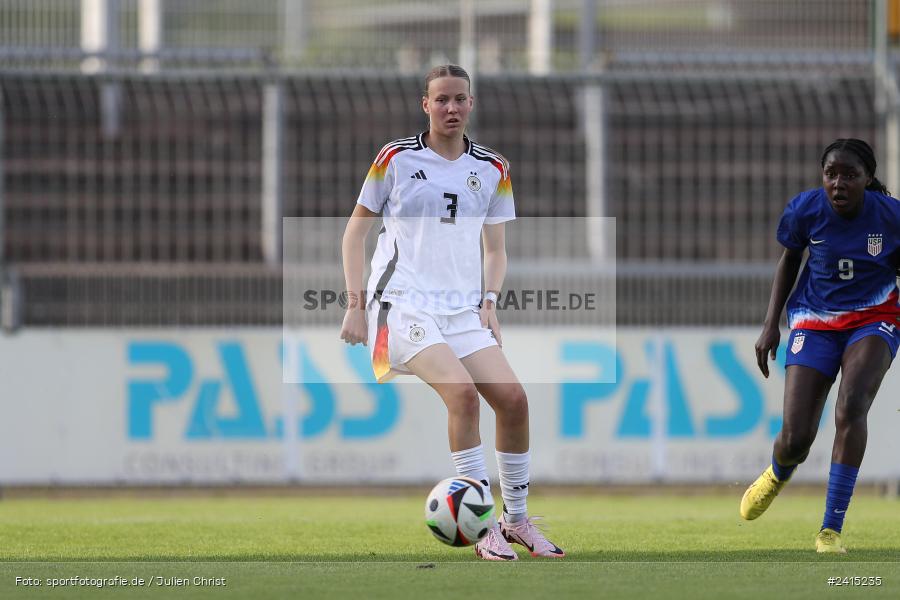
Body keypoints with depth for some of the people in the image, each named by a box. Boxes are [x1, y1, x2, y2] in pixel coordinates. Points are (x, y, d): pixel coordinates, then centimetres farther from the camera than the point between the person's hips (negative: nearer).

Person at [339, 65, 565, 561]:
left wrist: (489, 303, 3)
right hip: (403, 304, -5)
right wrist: (355, 304, -2)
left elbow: (496, 248, 19)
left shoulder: (493, 170, 10)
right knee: (462, 391, -25)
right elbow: (356, 228, 5)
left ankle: (516, 520, 9)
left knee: (512, 399, -9)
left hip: (464, 310, 5)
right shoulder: (396, 158, 0)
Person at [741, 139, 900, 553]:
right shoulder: (805, 209, -13)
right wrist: (771, 324, 3)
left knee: (850, 407, -29)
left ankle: (831, 530, -24)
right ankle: (778, 473, 36)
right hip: (814, 323, 1)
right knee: (795, 440, -6)